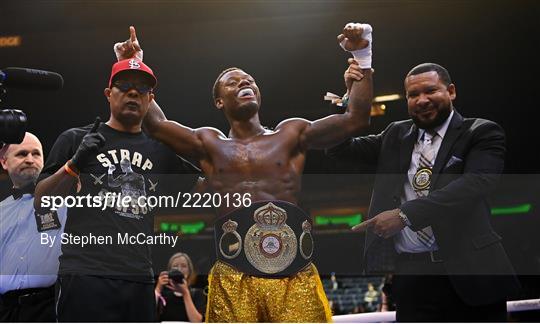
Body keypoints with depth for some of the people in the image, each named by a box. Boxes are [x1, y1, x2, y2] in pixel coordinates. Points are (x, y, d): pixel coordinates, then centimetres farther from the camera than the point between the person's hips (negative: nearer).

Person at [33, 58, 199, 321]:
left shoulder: (160, 150, 16)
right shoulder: (75, 139, 8)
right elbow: (40, 202, 3)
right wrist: (74, 164, -10)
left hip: (139, 279, 4)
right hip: (86, 275, -4)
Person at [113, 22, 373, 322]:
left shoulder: (291, 134, 15)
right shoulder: (210, 143, 16)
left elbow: (356, 119, 9)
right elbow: (155, 124, 8)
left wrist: (362, 56, 6)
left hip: (295, 276, 0)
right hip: (234, 278, 0)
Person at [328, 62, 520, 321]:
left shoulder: (481, 134, 0)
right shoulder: (396, 134, 15)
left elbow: (473, 185, -17)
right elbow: (340, 149, 15)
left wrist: (404, 214, -23)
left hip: (466, 271, -3)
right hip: (408, 273, 3)